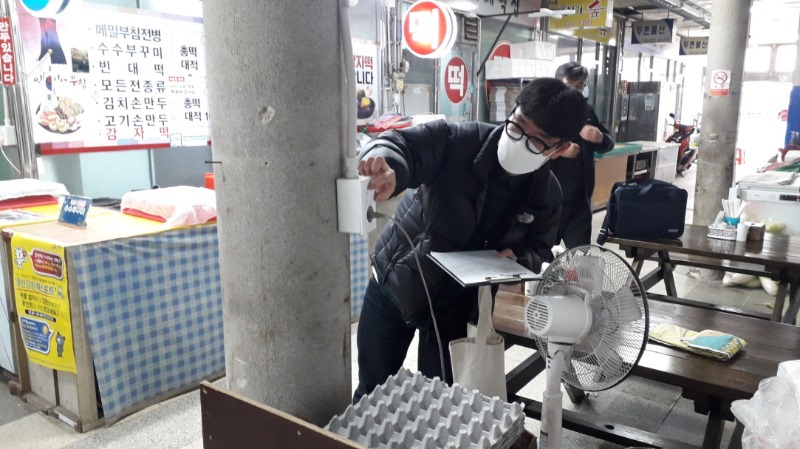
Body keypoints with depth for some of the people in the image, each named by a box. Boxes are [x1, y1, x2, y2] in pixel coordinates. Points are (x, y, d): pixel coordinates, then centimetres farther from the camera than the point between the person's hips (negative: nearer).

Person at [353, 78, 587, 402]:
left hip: (456, 301, 2)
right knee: (373, 388, 15)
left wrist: (515, 259, -21)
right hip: (396, 280, -1)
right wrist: (389, 168, -56)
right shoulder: (459, 141, -22)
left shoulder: (547, 196, -10)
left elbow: (538, 250, 3)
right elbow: (400, 144, -31)